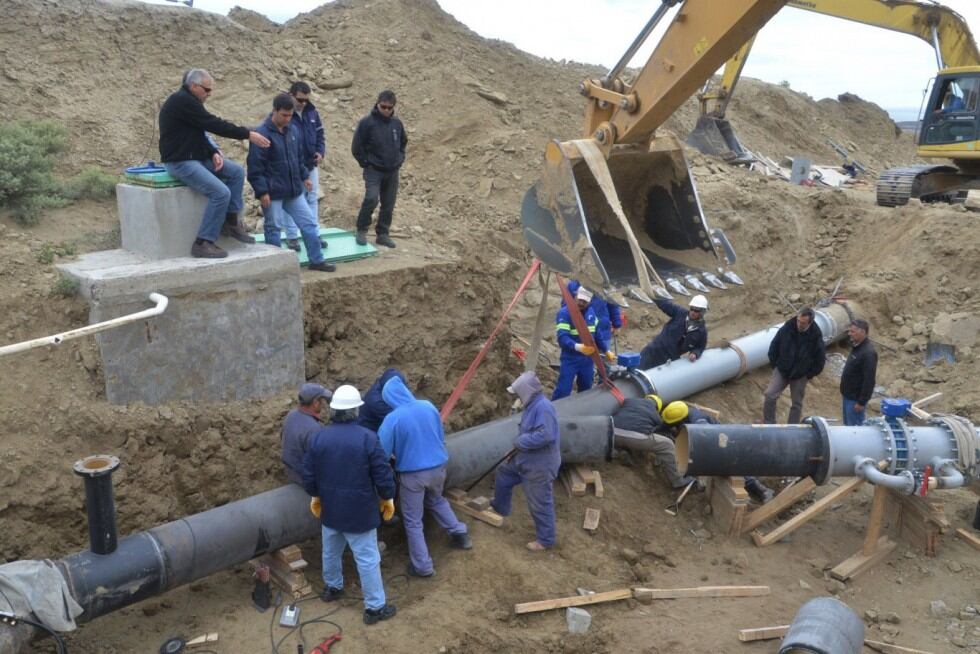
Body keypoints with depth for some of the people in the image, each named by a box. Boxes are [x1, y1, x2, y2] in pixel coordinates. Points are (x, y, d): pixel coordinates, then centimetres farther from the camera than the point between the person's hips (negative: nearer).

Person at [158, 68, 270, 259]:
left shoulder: (188, 101, 15)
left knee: (237, 171, 6)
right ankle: (203, 243, -16)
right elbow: (214, 125, -20)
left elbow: (201, 132, 15)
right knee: (221, 192, -22)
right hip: (180, 161, -10)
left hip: (197, 157, 10)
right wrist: (248, 134, -16)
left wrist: (214, 152, -3)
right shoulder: (181, 101, -17)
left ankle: (231, 221, 11)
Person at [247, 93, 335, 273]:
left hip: (294, 190, 7)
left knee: (309, 223, 9)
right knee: (273, 228, 5)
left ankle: (317, 260, 19)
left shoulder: (293, 130, 6)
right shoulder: (263, 134, -15)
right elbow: (255, 167, -16)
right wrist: (262, 191, -19)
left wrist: (304, 176, 18)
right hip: (272, 192, -7)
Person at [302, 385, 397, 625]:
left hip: (330, 508, 5)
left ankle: (332, 587, 47)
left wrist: (316, 495, 19)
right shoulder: (367, 438, -21)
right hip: (359, 511, -5)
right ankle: (375, 607, 13)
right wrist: (388, 498, 1)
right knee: (367, 559, 5)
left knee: (331, 551, 26)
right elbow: (382, 475, -17)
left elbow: (309, 474, 1)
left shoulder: (319, 437, -7)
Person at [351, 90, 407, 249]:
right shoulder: (367, 122, -9)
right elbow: (356, 147, -5)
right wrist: (366, 163, -6)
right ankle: (361, 230, -3)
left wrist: (400, 159, 11)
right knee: (371, 199, -20)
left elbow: (403, 143, 23)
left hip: (392, 172, 5)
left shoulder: (397, 124, 4)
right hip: (373, 171, -5)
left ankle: (383, 234, 20)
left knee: (388, 205, 7)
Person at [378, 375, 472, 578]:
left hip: (412, 473, -5)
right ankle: (460, 534, 38)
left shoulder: (392, 418, -19)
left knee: (413, 521, 11)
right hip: (438, 466, 5)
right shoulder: (429, 407, -5)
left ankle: (422, 566, 17)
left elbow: (383, 452, -12)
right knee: (436, 500, 34)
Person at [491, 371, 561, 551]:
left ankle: (546, 539, 16)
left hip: (540, 465, -11)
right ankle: (500, 507, 47)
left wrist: (520, 442, -22)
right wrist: (519, 445, 4)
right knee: (502, 473, 27)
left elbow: (545, 435, -34)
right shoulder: (532, 406, 8)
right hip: (526, 459, 11)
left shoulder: (543, 407, -25)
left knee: (539, 502, 0)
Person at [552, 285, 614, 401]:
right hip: (570, 359, -6)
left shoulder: (591, 312, 4)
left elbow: (597, 335, 17)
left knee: (586, 390, 18)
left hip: (587, 359, 6)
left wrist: (606, 351, 16)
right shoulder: (564, 313, -18)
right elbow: (562, 338, -30)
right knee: (563, 391, -8)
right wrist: (578, 347, -46)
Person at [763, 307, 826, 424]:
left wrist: (810, 374, -2)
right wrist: (774, 364, 1)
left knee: (796, 404, 9)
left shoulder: (816, 336, -17)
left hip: (801, 376, -1)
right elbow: (774, 346, 0)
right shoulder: (787, 328, -14)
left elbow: (820, 359, -4)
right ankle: (768, 424, 5)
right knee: (769, 396, -11)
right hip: (782, 370, 1)